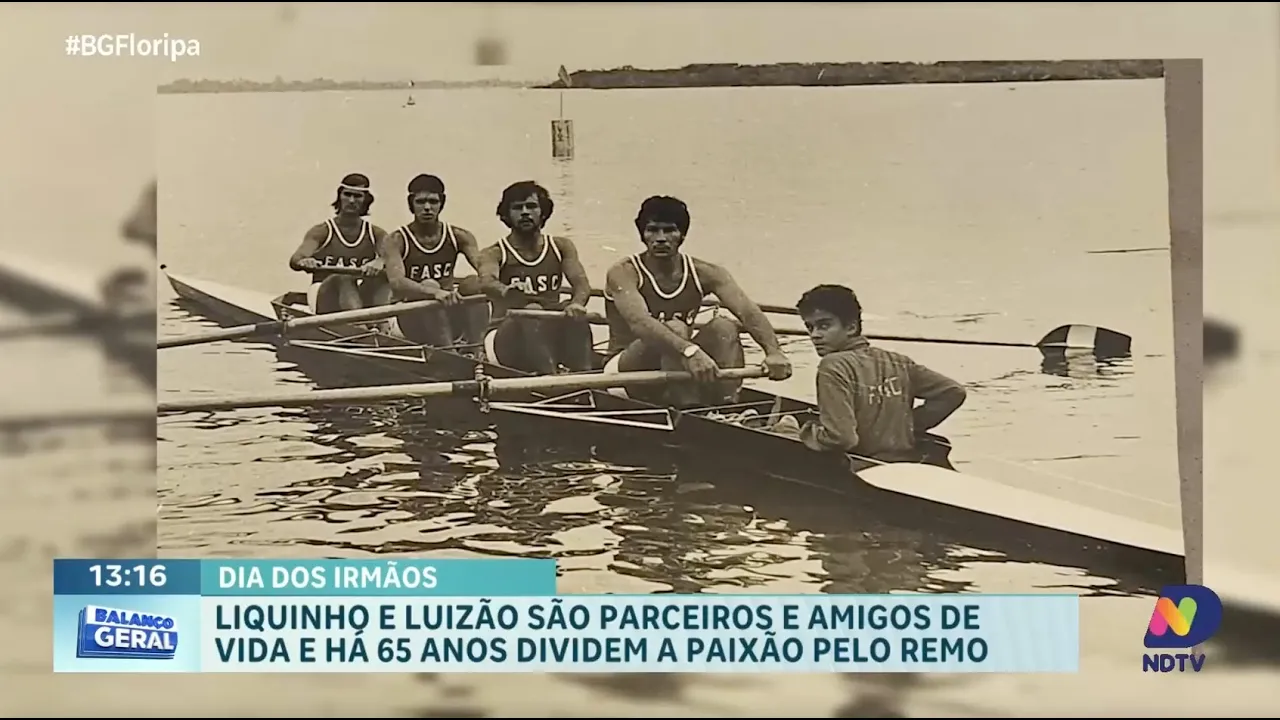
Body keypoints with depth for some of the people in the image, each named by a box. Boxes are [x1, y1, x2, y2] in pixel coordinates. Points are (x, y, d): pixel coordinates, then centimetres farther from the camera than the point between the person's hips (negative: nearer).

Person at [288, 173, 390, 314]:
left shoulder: (376, 234, 12)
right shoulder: (322, 232, 6)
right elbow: (295, 260, -12)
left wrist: (380, 263, -36)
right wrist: (303, 262, -39)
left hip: (363, 296, 2)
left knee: (382, 278, -27)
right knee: (343, 279, -34)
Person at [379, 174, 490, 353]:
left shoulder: (458, 237, 3)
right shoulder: (396, 241, -8)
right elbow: (396, 282, -27)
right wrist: (435, 292, -45)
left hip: (450, 316, 3)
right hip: (412, 318, -3)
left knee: (475, 283, -21)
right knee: (429, 285, -31)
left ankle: (473, 353, -29)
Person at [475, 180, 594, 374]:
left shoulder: (561, 247, 13)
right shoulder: (494, 254, 3)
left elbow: (581, 283, -5)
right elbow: (488, 282, -21)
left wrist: (576, 303, -32)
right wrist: (508, 294, -48)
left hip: (552, 334, 3)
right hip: (508, 334, -3)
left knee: (575, 317, -28)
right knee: (528, 321, -35)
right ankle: (551, 378, -59)